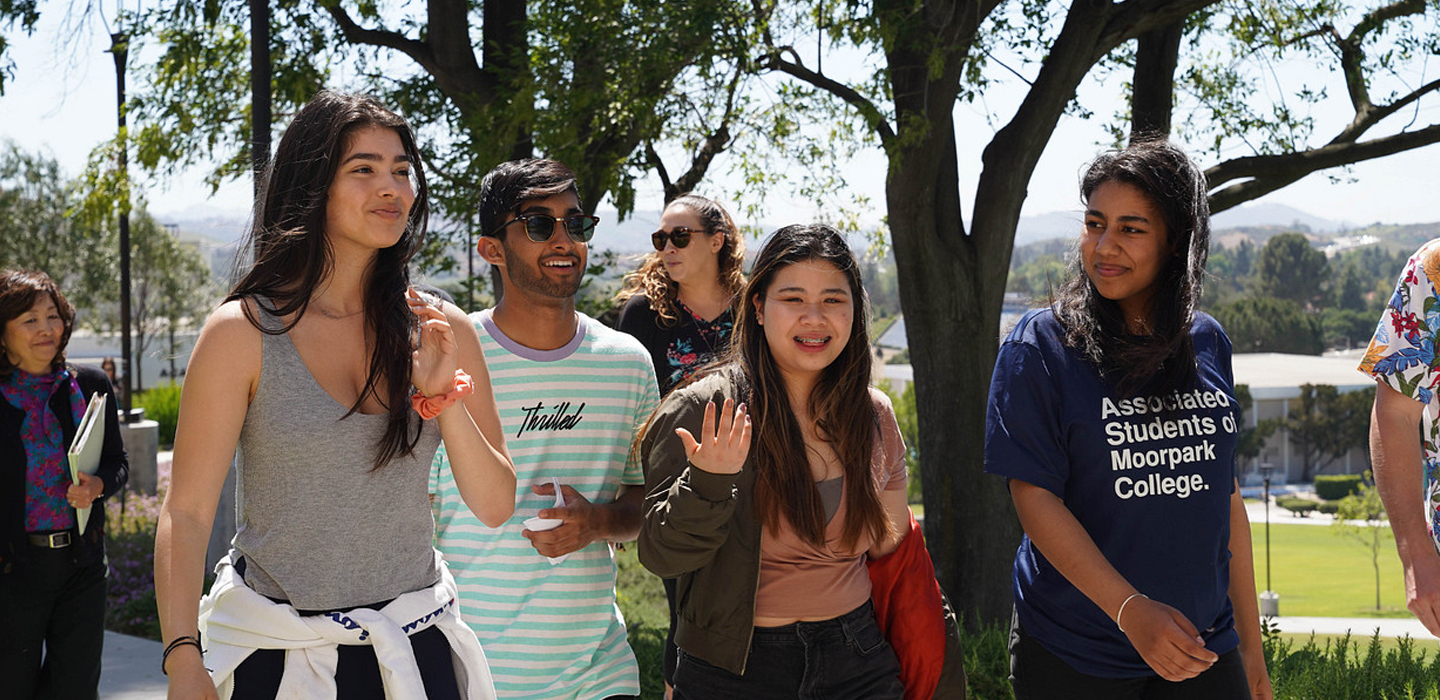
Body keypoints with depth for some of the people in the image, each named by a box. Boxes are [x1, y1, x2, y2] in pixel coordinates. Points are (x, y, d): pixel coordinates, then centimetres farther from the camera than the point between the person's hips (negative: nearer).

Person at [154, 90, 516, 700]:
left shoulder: (440, 331, 0)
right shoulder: (242, 332, -9)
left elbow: (495, 507, 0)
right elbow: (186, 514, -8)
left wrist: (445, 397, -15)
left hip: (415, 646, 3)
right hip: (275, 650, -2)